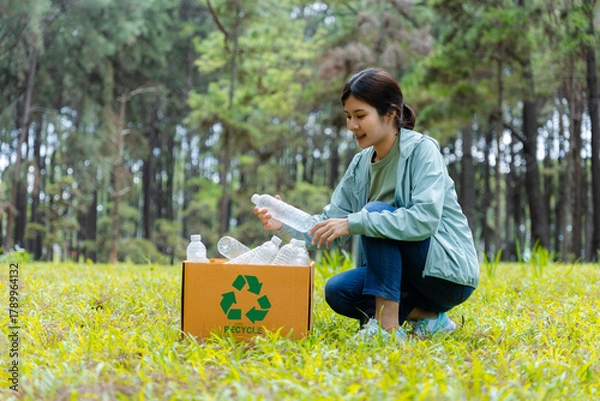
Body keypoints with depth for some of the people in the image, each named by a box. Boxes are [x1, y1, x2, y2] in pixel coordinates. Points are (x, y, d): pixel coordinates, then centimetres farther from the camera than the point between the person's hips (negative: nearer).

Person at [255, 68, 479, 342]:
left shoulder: (421, 150, -15)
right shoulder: (361, 165, 5)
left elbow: (425, 219, -31)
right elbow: (330, 226, 2)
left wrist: (354, 223, -33)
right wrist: (286, 223, -17)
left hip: (448, 272, -7)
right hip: (407, 274, 7)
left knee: (376, 213, -25)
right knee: (337, 291, -13)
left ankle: (388, 325, -24)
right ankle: (426, 316, 0)